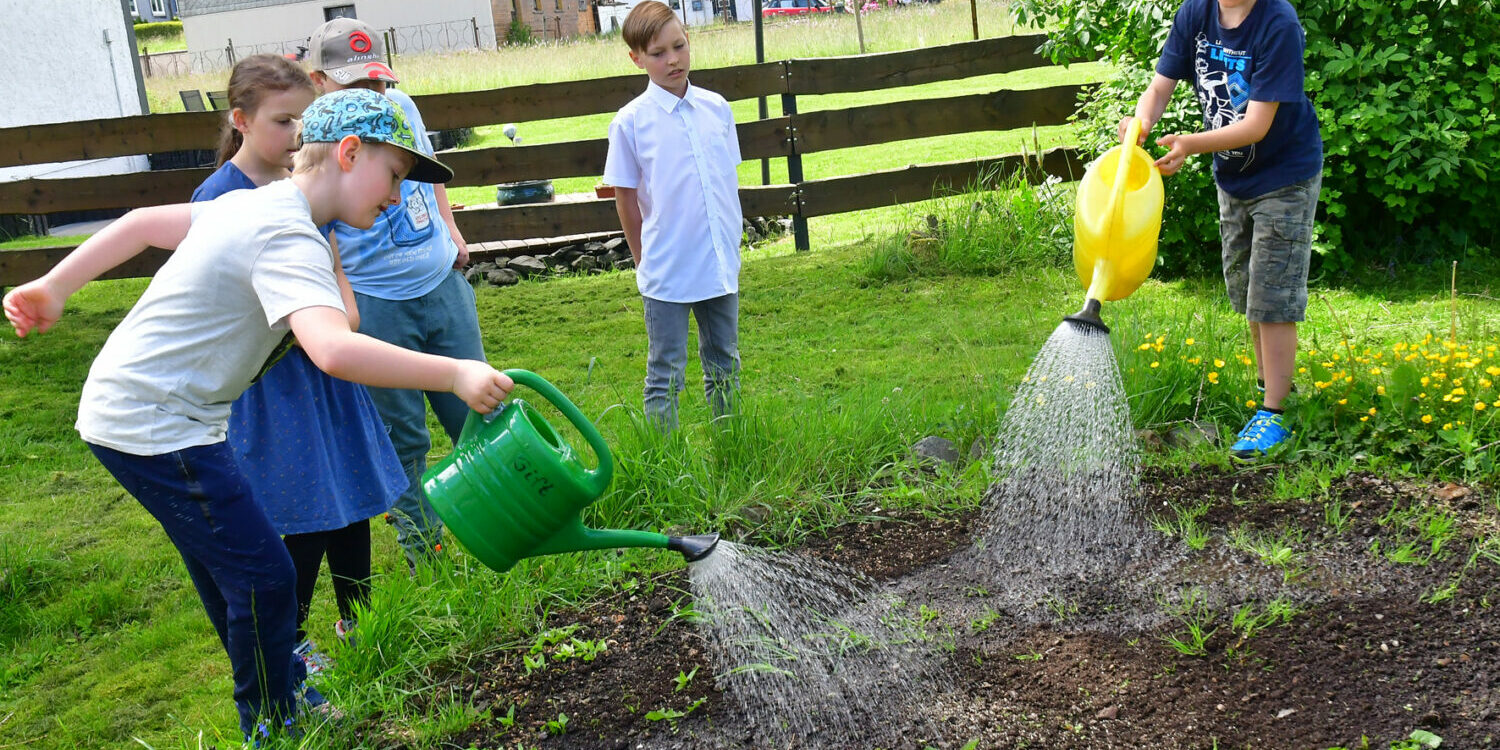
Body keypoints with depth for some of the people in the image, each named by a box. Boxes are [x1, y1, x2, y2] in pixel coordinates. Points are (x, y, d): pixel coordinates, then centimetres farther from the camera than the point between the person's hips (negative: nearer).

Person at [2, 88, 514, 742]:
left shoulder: (253, 203, 8)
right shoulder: (289, 236, -24)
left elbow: (144, 223, 18)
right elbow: (334, 350, -40)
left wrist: (54, 287, 25)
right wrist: (454, 375, -39)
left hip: (123, 408, 10)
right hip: (154, 426, -10)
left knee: (227, 568, 21)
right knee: (262, 578, -4)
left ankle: (280, 690, 36)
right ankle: (274, 728, 13)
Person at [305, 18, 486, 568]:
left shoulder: (400, 106, 3)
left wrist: (450, 228, 15)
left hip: (443, 285, 6)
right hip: (376, 307, -5)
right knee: (403, 438, 8)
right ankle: (421, 545, 25)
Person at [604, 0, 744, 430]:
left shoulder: (716, 107, 2)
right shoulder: (631, 121, -9)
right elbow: (625, 198, -2)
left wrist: (730, 245, 10)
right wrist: (646, 262, 1)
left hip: (721, 267, 5)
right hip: (666, 276, -4)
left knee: (724, 366, 18)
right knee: (665, 377, 3)